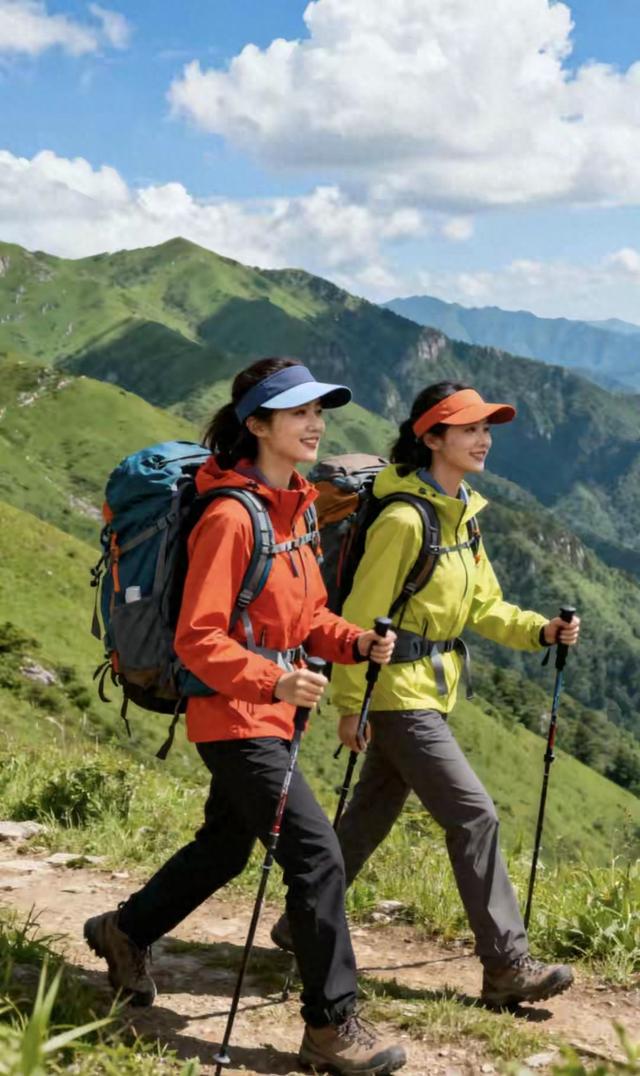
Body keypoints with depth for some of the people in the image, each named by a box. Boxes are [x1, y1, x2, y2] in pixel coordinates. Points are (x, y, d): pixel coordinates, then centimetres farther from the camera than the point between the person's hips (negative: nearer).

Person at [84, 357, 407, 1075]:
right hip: (235, 719, -10)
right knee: (317, 855, -11)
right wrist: (271, 681, -33)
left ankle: (124, 932, 44)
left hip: (270, 717, 10)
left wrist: (357, 643, -1)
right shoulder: (230, 517, -19)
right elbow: (197, 640, -21)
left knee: (226, 845, 22)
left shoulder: (294, 507, 9)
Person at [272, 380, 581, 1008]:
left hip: (427, 694, 10)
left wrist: (542, 631, 0)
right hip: (399, 693, -10)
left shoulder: (460, 514, 11)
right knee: (473, 814, -9)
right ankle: (506, 967, -2)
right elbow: (360, 617, -17)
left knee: (370, 817, 17)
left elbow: (482, 607, 15)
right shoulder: (404, 519, -18)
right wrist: (350, 706, -16)